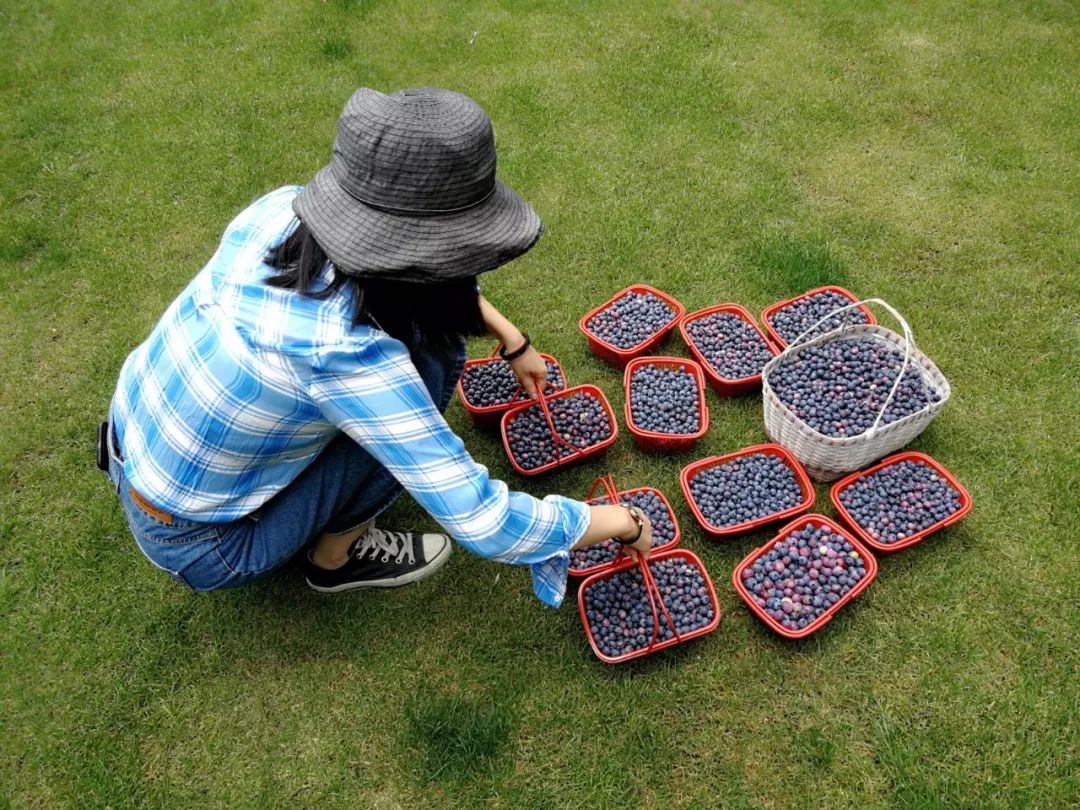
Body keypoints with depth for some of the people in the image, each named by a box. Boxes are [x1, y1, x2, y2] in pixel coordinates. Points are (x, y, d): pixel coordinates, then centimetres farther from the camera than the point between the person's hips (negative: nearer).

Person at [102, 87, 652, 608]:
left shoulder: (284, 208, -17)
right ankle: (337, 556, 3)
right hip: (198, 547, -6)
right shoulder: (341, 350, -37)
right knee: (427, 363, -17)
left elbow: (422, 276, 6)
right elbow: (481, 523, -31)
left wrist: (512, 339, 9)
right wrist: (622, 523, -16)